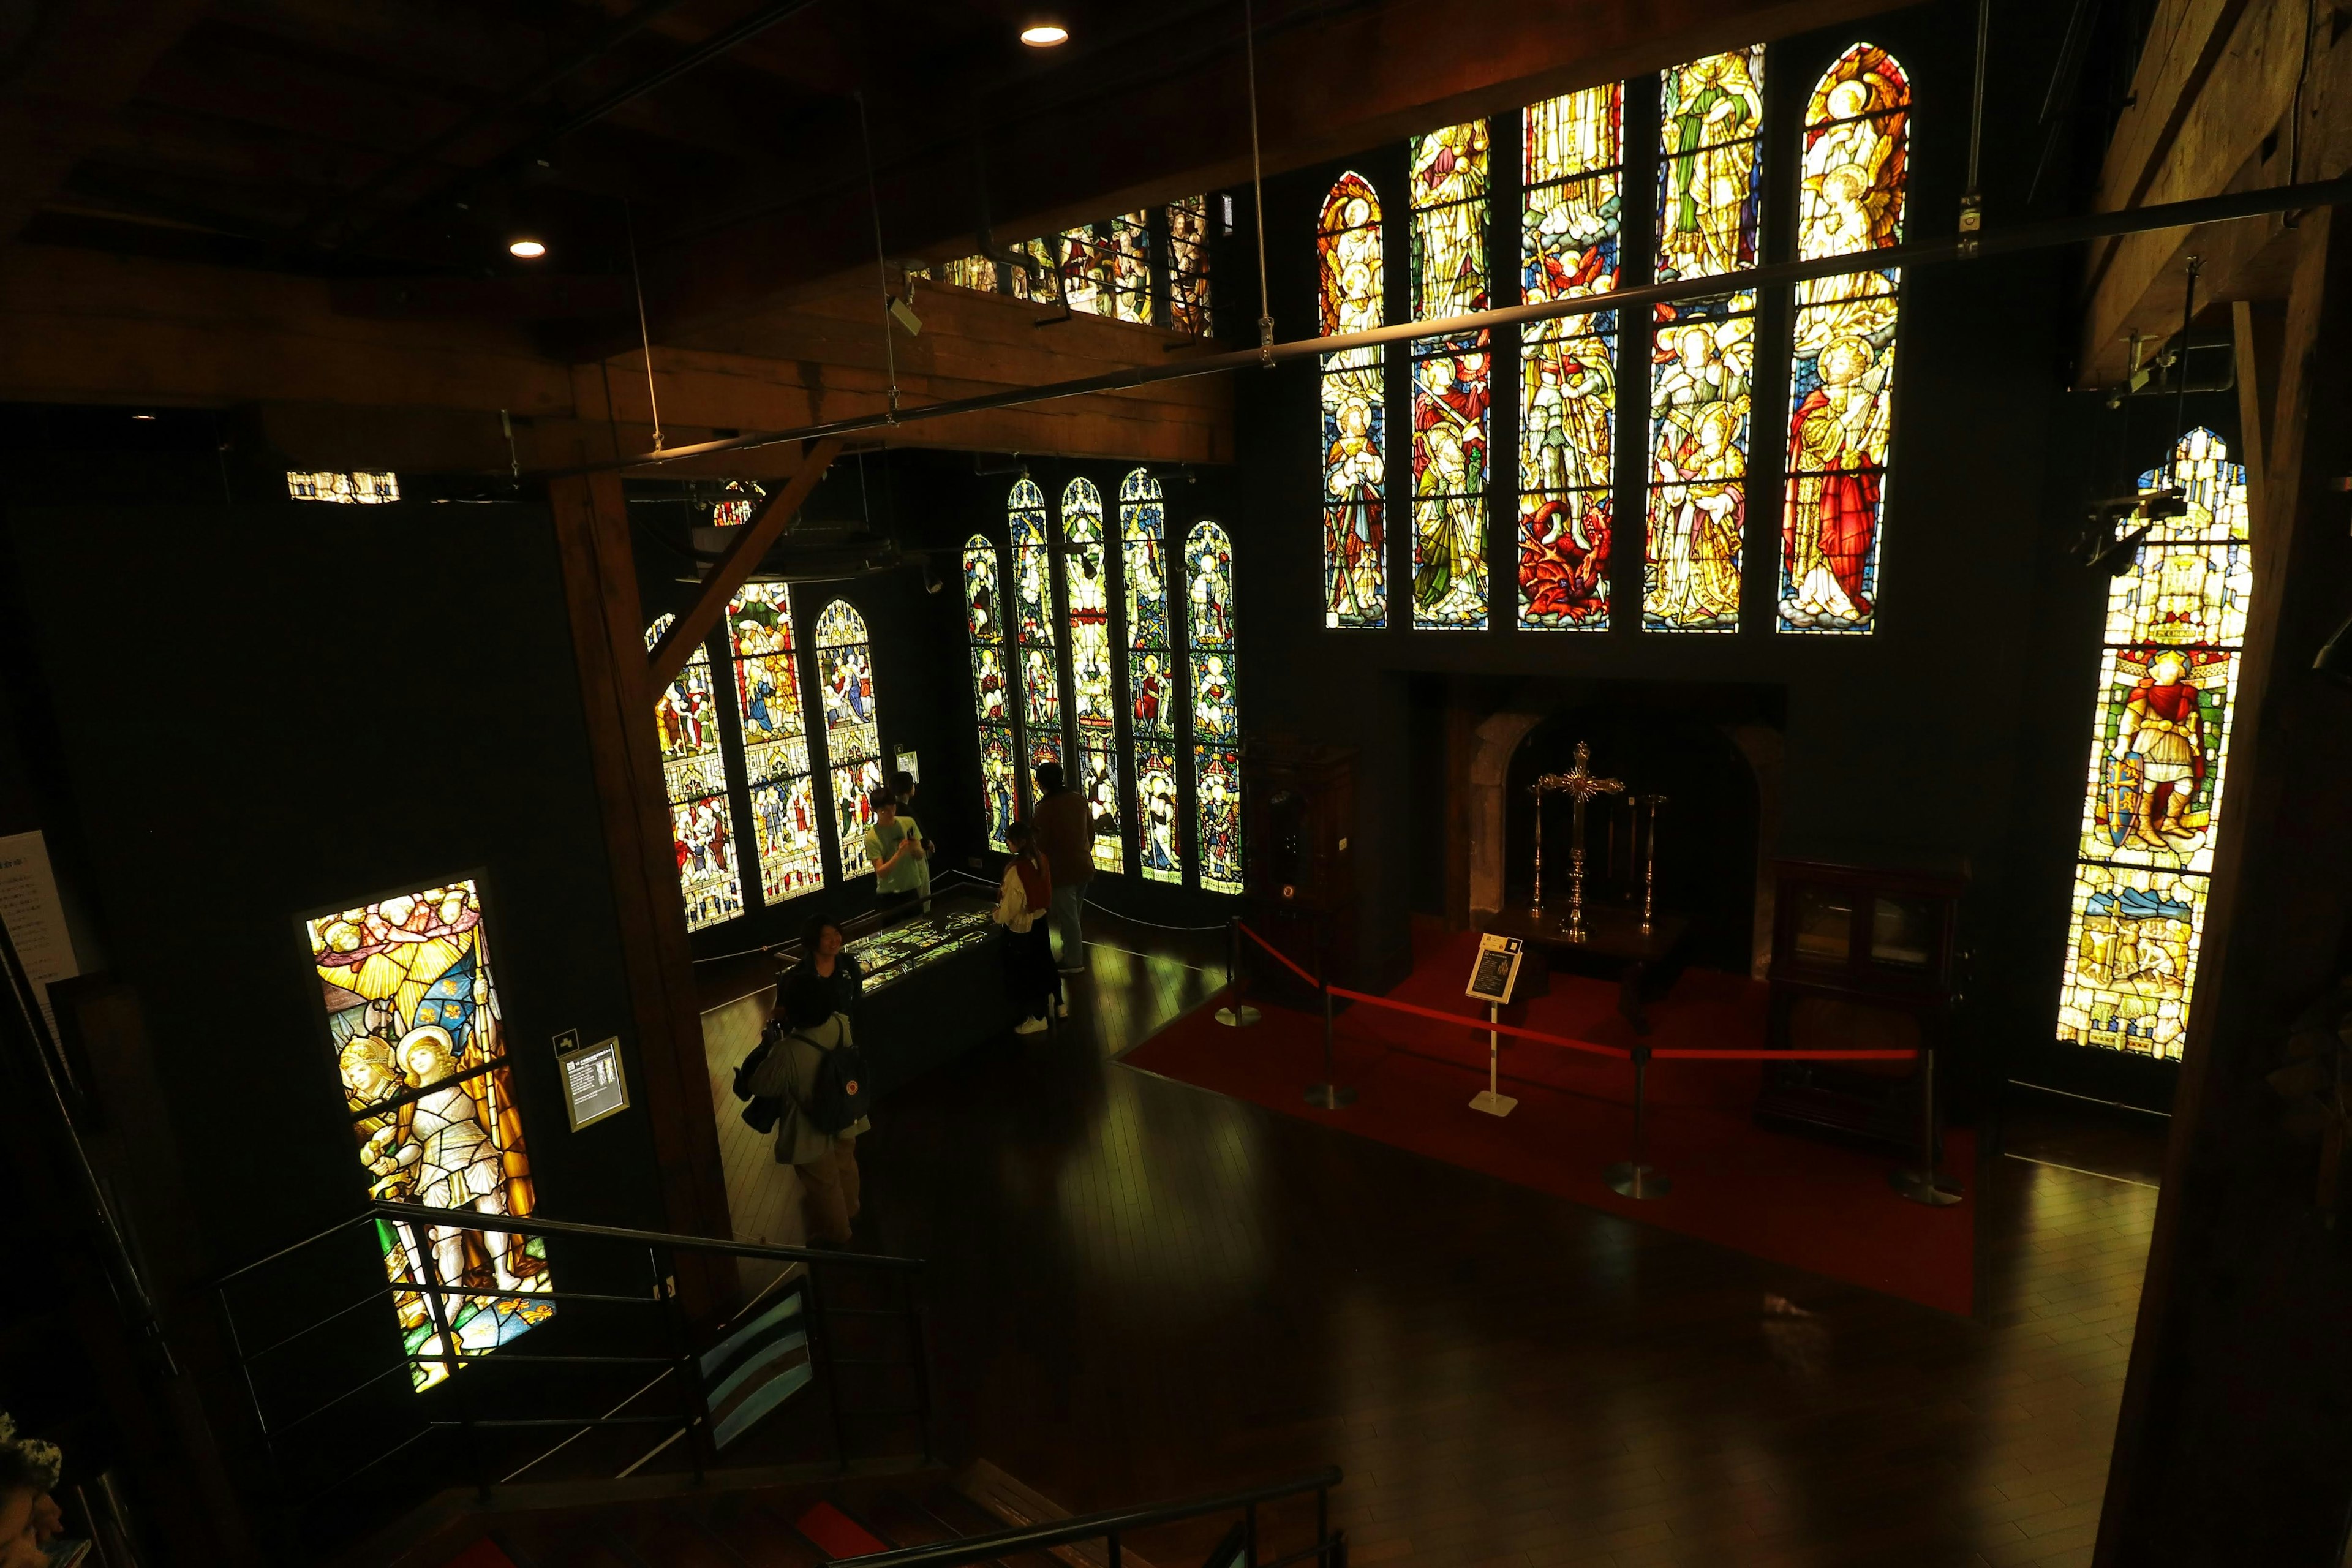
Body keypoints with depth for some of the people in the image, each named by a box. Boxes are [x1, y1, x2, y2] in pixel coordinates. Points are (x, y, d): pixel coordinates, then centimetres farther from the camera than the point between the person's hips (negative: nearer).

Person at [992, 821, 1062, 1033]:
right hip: (1040, 920, 7)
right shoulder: (1040, 860, -5)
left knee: (1025, 971, 9)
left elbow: (1010, 907, -21)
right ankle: (1058, 1003, 38)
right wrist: (1004, 893, 13)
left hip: (1021, 928, -7)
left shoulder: (1016, 870, -28)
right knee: (1045, 962, 24)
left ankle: (1037, 1017, 22)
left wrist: (996, 917, -1)